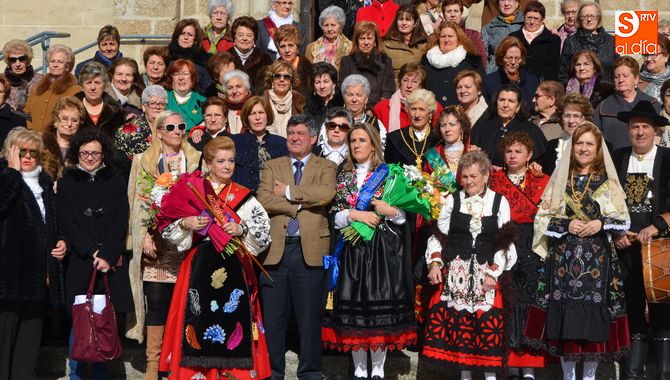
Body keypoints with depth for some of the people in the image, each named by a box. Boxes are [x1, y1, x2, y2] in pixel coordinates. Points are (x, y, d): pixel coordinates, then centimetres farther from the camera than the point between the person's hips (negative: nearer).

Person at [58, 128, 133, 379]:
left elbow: (120, 224, 3)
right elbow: (67, 224, -1)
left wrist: (106, 254, -11)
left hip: (112, 263, 1)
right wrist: (93, 252, -12)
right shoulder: (66, 183, 8)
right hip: (79, 262, -1)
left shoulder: (116, 182, 11)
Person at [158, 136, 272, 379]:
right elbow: (167, 227, 5)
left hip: (233, 271, 1)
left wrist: (242, 229, -14)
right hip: (200, 269, 0)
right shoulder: (191, 191, 6)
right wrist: (185, 224, -13)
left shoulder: (243, 197, 8)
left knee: (232, 321, -2)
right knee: (200, 322, -2)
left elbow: (264, 231, 2)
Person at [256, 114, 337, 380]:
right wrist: (299, 204, -11)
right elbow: (263, 199, -3)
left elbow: (326, 194, -14)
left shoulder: (326, 167, 8)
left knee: (310, 316, 5)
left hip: (310, 249, -2)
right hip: (275, 249, 2)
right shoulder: (272, 166, 14)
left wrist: (288, 192, -8)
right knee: (273, 317, 6)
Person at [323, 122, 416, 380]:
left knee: (381, 306, -4)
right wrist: (355, 215, -11)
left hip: (383, 250, -2)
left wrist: (388, 210, -16)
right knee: (353, 306, 0)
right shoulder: (343, 177, 12)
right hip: (352, 250, 2)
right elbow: (335, 217, 5)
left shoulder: (389, 175, 5)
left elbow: (404, 216, 3)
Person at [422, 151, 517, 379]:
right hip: (455, 272, 1)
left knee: (488, 321, -8)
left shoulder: (499, 202, 6)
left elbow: (505, 244, 3)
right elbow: (438, 236, 10)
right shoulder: (452, 200, 8)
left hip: (486, 272, -1)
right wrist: (435, 264, -2)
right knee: (457, 320, -2)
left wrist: (494, 272, -7)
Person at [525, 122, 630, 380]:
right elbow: (542, 218, 5)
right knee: (564, 316, 0)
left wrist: (601, 223, -13)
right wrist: (566, 225, -11)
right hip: (563, 259, 1)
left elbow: (624, 221, 5)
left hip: (597, 258, -1)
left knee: (594, 317, -2)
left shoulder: (608, 181, 7)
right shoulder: (560, 178, 9)